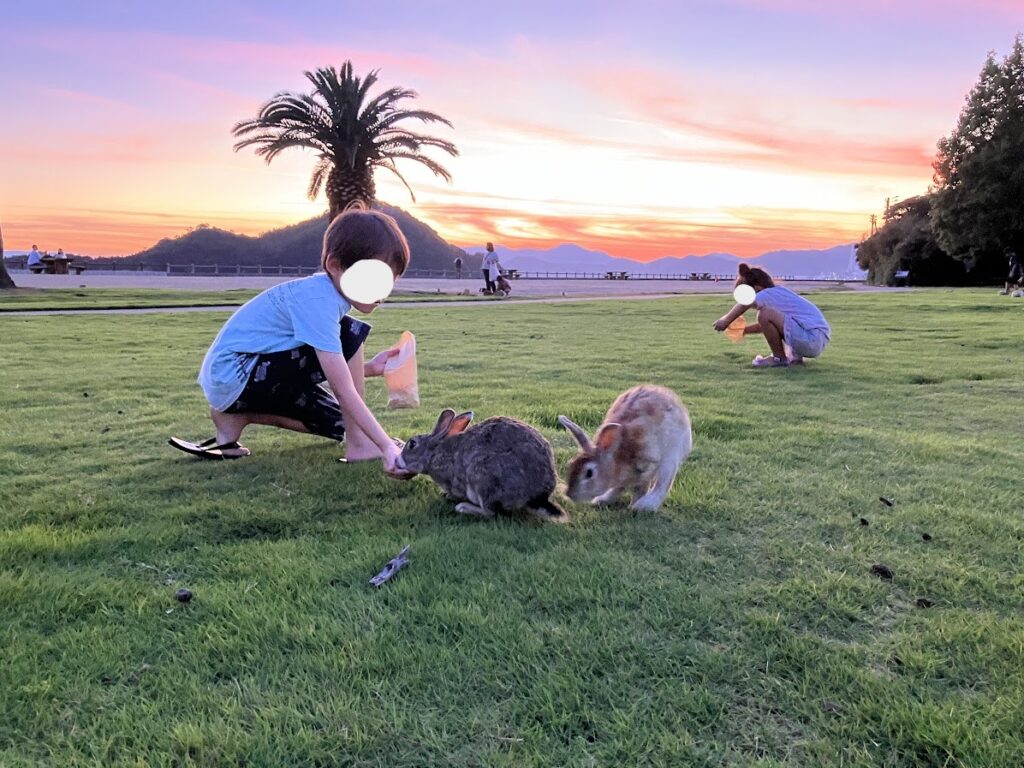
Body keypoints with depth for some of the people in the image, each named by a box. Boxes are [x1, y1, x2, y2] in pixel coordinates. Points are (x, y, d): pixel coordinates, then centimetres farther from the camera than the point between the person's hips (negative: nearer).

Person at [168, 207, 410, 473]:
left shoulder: (326, 291, 4)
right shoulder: (318, 301, -25)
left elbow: (335, 371, 12)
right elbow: (344, 390, -30)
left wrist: (369, 368, -4)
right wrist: (387, 446, -32)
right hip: (235, 373, -10)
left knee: (338, 423, 13)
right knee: (351, 334, -18)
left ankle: (236, 415, 10)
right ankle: (358, 444, -12)